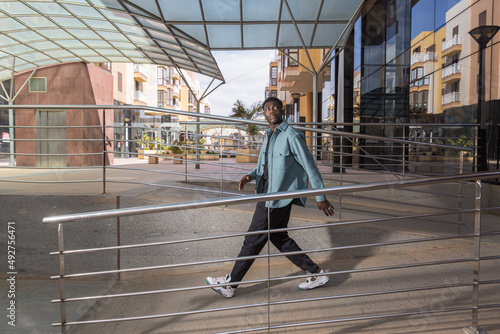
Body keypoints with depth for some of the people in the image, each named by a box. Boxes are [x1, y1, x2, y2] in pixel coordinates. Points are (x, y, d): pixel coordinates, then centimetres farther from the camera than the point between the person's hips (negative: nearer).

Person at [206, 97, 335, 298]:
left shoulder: (292, 136, -13)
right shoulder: (268, 136, 15)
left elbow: (310, 166, -11)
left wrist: (321, 197, -9)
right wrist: (251, 175, 4)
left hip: (277, 198, -10)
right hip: (268, 194, 10)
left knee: (254, 240, 1)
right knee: (279, 237, 15)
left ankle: (230, 284, 16)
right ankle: (316, 273, 26)